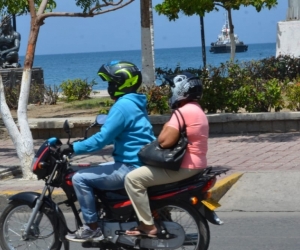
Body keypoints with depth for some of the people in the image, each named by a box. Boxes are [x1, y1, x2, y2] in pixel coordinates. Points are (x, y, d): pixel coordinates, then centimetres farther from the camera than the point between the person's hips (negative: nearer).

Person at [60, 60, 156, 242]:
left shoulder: (123, 106, -17)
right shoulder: (133, 102, 15)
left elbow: (102, 139, -22)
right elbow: (111, 134, 23)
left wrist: (73, 148, -17)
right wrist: (81, 145, 22)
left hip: (131, 168, -11)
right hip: (139, 164, 11)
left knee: (80, 178, -10)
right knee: (93, 172, 24)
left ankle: (92, 228, -4)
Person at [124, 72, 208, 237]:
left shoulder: (183, 112, -16)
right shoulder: (196, 110, 17)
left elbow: (165, 142, -22)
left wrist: (165, 128, -4)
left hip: (183, 167, -11)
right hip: (194, 165, 11)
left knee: (133, 179, -13)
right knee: (146, 171, 28)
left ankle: (148, 226, -13)